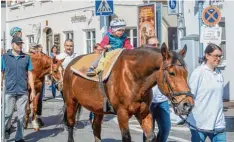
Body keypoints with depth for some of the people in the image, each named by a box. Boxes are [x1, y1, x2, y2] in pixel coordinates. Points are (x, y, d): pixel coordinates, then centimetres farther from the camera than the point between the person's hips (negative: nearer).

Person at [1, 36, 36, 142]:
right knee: (8, 113, 1)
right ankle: (6, 128, 28)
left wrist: (32, 90, 4)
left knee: (21, 115, 5)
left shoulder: (26, 58, 6)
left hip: (23, 91, 2)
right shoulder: (5, 57, 2)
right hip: (9, 91, -2)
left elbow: (30, 74, 8)